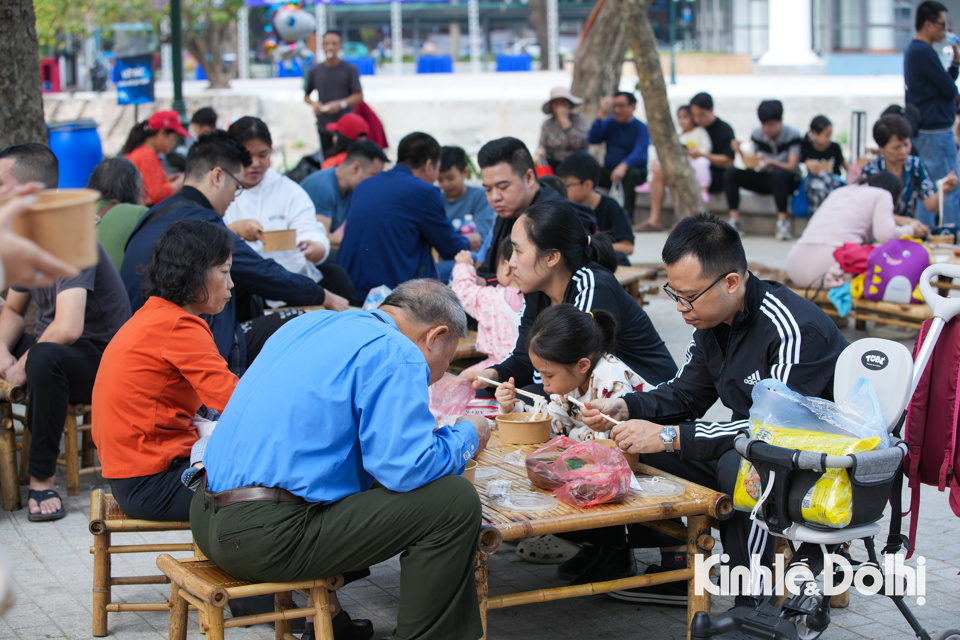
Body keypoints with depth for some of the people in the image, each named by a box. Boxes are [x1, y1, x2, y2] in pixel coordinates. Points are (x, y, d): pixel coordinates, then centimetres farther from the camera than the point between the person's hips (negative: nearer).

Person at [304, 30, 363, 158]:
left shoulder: (350, 69, 1)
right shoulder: (315, 71, 8)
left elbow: (359, 96, 0)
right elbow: (306, 96, 17)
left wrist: (340, 104, -15)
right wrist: (314, 103, -5)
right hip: (324, 128, 2)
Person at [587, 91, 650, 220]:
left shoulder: (641, 128, -4)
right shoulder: (609, 123, 11)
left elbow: (639, 154, -22)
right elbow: (592, 140, -4)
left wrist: (624, 166, -43)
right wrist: (601, 114, -11)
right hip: (609, 171, 4)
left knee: (633, 173, -38)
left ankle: (627, 213, -36)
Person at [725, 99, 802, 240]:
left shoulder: (792, 135, -14)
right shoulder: (757, 134, -3)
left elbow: (792, 167, -21)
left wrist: (771, 163, -39)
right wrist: (742, 153, -26)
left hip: (789, 180, -4)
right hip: (764, 178, 4)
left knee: (778, 174, -40)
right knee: (731, 172, -17)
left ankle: (783, 221, -36)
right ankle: (734, 220, -22)